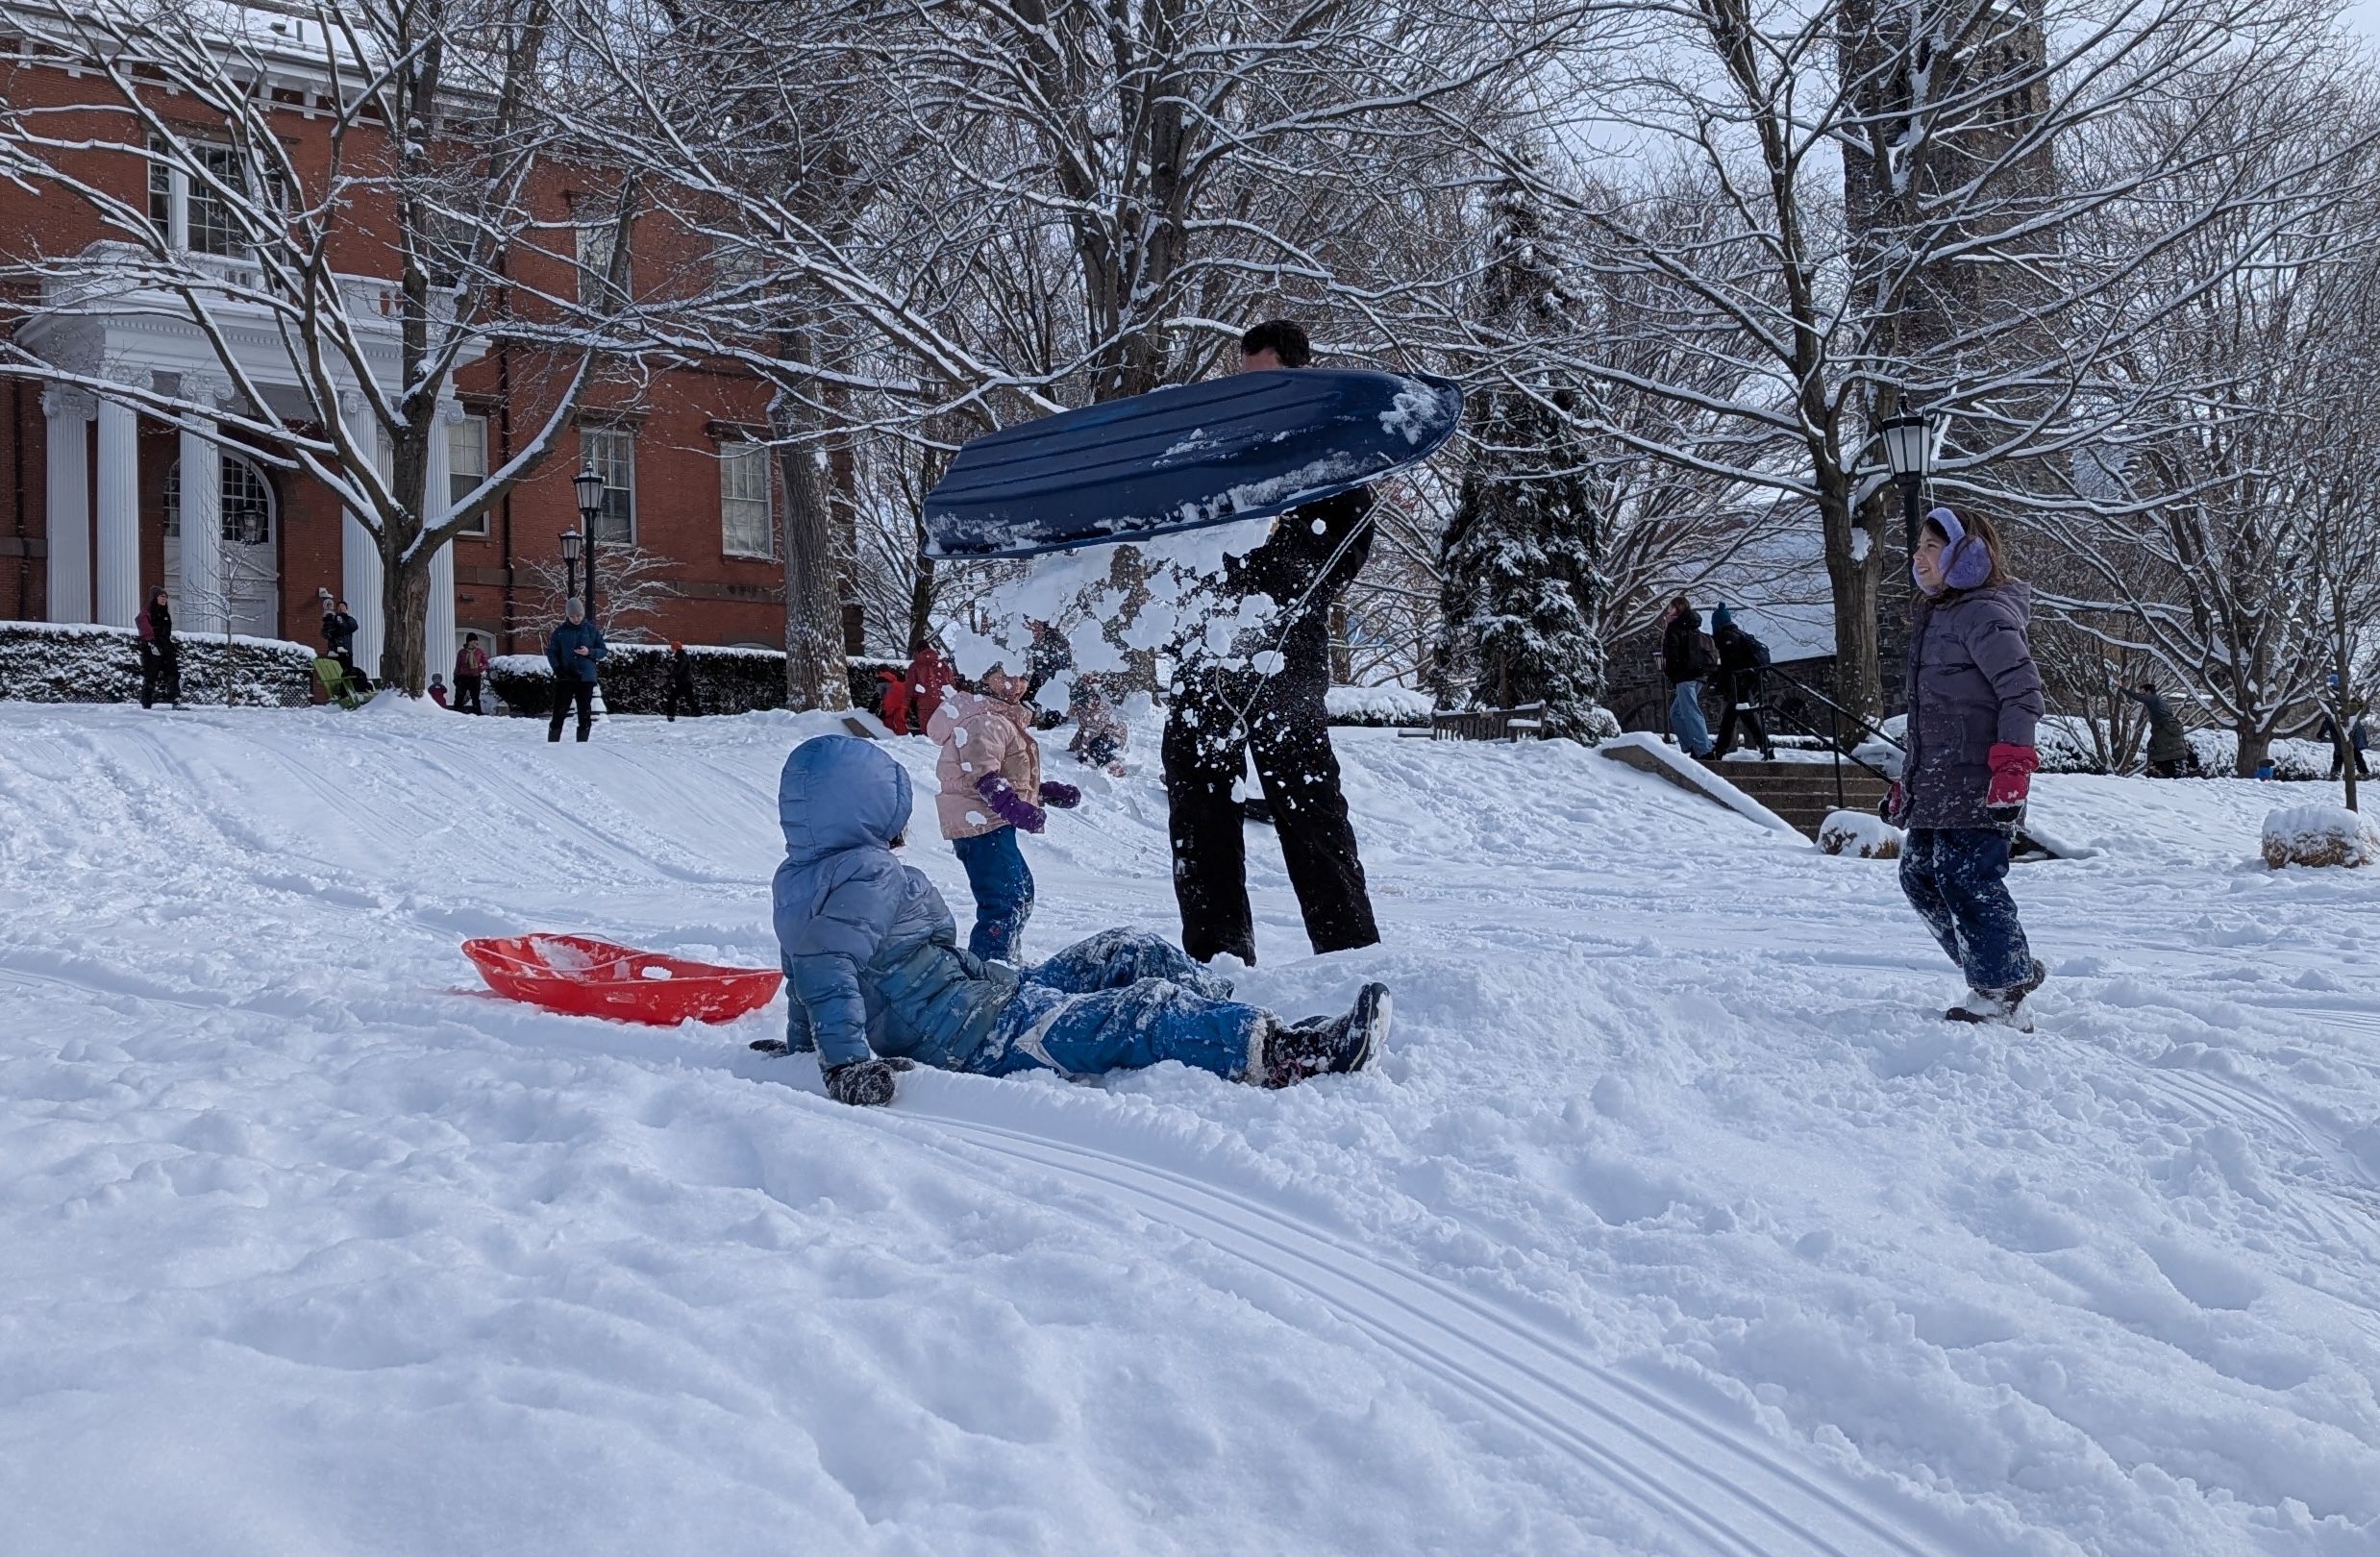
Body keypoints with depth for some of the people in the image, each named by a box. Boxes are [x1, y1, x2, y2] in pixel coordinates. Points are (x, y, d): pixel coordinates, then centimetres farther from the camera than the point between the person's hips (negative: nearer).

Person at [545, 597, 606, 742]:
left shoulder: (592, 630, 5)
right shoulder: (560, 631, 5)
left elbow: (604, 652, 7)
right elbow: (551, 652, 8)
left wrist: (590, 652, -13)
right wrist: (558, 669, -8)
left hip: (586, 678, 1)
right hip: (564, 679, -1)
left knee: (585, 715, 3)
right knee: (559, 714, -5)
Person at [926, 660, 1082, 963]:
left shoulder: (1006, 719, 22)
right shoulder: (983, 720, -13)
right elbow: (983, 776, -27)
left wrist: (1049, 793, 22)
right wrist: (1012, 806, -40)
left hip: (993, 824, 11)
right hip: (980, 823, -11)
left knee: (1021, 893, 24)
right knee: (1004, 903, -17)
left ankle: (1005, 960, 38)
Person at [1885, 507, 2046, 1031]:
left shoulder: (1986, 614, -9)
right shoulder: (1935, 617, 21)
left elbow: (2024, 694, -17)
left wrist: (2012, 770, -24)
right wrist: (1906, 783, 25)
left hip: (1975, 787, -10)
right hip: (1935, 788, 10)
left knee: (1968, 881, -10)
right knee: (1920, 876, 10)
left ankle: (2003, 997, -1)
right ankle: (2008, 970, 19)